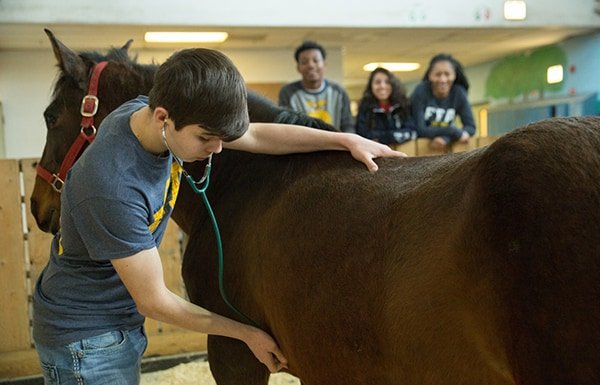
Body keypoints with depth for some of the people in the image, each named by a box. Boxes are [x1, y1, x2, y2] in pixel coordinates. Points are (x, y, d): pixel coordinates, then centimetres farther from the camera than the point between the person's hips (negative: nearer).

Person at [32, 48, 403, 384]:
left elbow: (257, 136, -4)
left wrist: (345, 139, -12)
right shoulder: (113, 188, -35)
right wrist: (247, 334, -14)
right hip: (85, 339, -8)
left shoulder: (146, 111, -12)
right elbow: (153, 302, -24)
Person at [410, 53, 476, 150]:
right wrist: (455, 132, -22)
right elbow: (419, 130, -19)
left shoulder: (459, 93, -7)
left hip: (446, 146, 2)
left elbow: (471, 126, -8)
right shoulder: (421, 91, -16)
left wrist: (446, 138, -25)